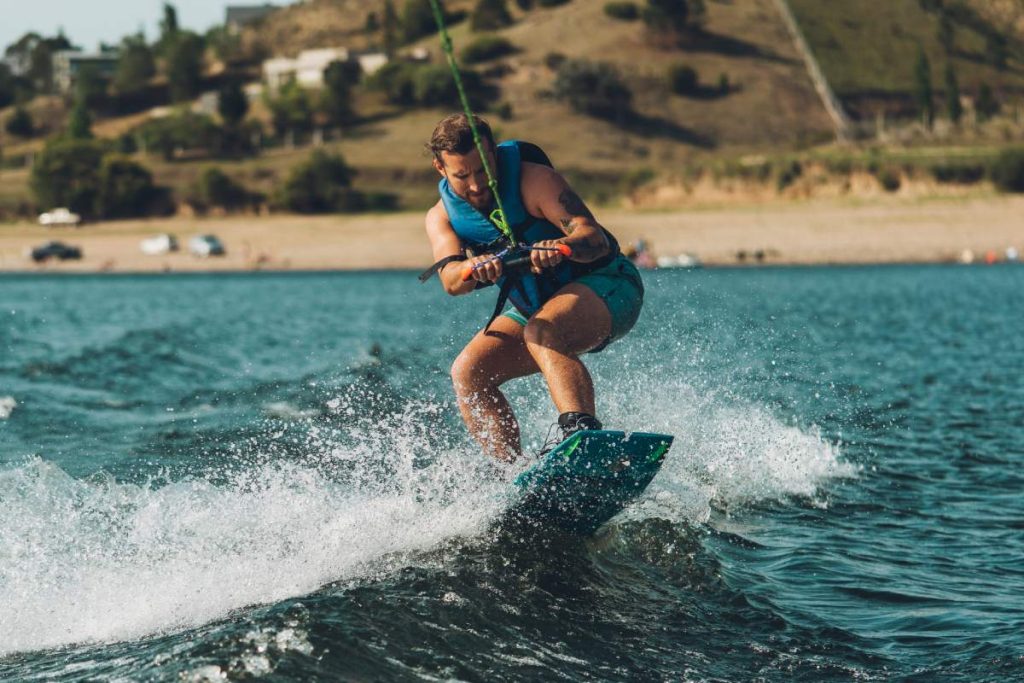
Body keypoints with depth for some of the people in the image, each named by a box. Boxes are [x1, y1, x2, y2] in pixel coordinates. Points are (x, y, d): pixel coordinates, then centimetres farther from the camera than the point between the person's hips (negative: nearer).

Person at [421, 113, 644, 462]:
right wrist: (474, 269, -48)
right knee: (468, 372, -12)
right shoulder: (442, 216, -5)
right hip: (536, 308, 7)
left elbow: (596, 237, -29)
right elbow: (451, 281, -24)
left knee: (542, 331, -36)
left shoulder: (534, 179, -20)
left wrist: (564, 247, -52)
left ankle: (583, 434, -56)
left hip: (604, 285, -6)